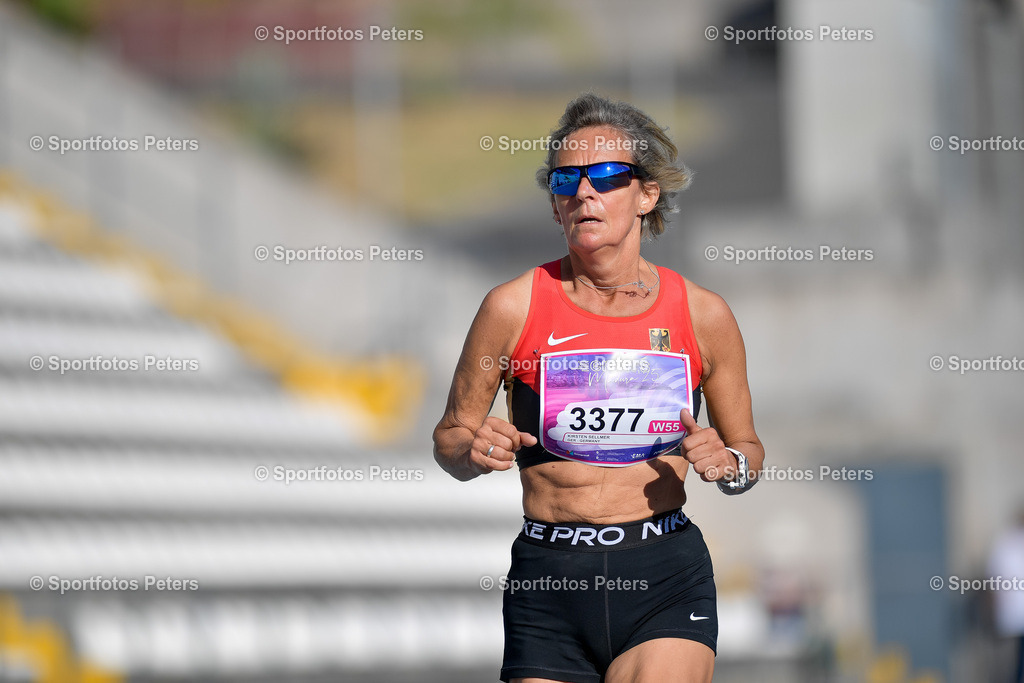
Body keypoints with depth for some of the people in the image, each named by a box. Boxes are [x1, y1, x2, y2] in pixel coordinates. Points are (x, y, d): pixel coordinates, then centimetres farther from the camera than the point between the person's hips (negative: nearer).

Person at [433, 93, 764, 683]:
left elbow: (748, 446, 15)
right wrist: (475, 450, -12)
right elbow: (450, 437, 10)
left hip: (666, 579, -1)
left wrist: (728, 464, -6)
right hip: (548, 586, 1)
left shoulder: (703, 315, 3)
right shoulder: (514, 307, 0)